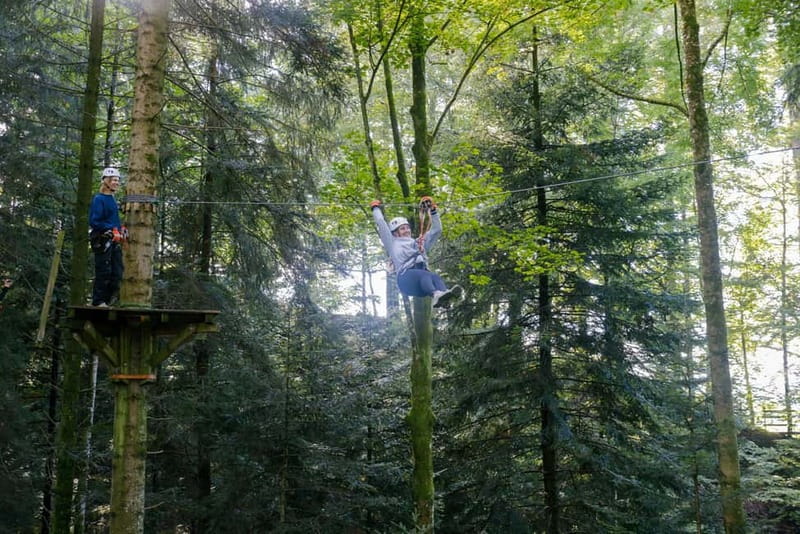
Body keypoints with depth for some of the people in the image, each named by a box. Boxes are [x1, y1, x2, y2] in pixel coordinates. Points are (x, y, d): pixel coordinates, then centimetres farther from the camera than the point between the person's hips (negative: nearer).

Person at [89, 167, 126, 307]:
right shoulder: (99, 199, -9)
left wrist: (121, 230, 9)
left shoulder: (113, 200, 16)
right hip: (102, 241, -9)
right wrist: (111, 229, -20)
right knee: (103, 272, -5)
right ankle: (98, 301, 4)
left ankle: (108, 301, 17)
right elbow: (94, 221, -15)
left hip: (114, 241, 9)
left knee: (117, 272, 8)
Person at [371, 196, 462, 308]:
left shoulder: (419, 243, 39)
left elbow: (436, 230, 39)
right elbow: (381, 223, 24)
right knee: (424, 275, -37)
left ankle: (446, 298, -64)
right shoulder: (393, 243, 27)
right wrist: (376, 208, 36)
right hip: (406, 276, -4)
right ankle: (436, 295, -67)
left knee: (436, 277, -32)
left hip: (423, 273, 4)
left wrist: (432, 210, 39)